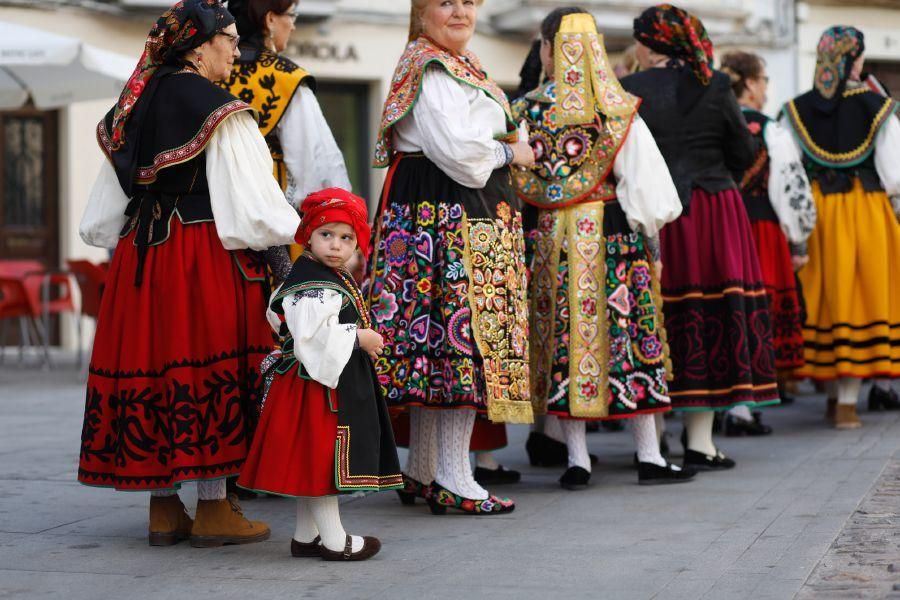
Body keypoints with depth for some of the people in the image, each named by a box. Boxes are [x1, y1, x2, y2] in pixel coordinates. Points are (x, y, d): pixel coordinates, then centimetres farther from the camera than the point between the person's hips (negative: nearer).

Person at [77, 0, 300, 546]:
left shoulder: (136, 103, 10)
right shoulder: (221, 112, -10)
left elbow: (103, 217, 13)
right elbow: (254, 204, -12)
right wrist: (304, 234, 3)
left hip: (139, 256, 7)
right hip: (207, 258, -7)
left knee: (149, 366, 8)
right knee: (211, 367, -1)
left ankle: (163, 509, 14)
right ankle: (214, 510, 3)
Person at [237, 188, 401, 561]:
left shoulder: (336, 278, 14)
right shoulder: (311, 287, -19)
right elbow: (311, 336, -29)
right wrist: (358, 338, -19)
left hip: (338, 379, 11)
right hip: (318, 381, -11)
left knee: (312, 463, 15)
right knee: (321, 459, -3)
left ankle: (306, 536, 22)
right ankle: (334, 540, 2)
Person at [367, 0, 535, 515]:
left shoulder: (463, 67, 21)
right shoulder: (430, 71, -11)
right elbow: (457, 149, -20)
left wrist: (498, 155, 8)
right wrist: (511, 153, -5)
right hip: (444, 216, -10)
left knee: (434, 341, 11)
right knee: (463, 333, -12)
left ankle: (422, 472, 16)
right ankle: (453, 481, -11)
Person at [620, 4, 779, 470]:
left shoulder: (630, 91, -7)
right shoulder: (715, 87, -1)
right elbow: (744, 155, 4)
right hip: (716, 211, 1)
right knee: (710, 316, 6)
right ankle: (699, 441, 7)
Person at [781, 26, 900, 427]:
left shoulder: (796, 110, -1)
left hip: (815, 213, 2)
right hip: (866, 211, -2)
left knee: (827, 299, 11)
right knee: (860, 298, 3)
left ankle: (834, 393, 19)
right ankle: (848, 400, 1)